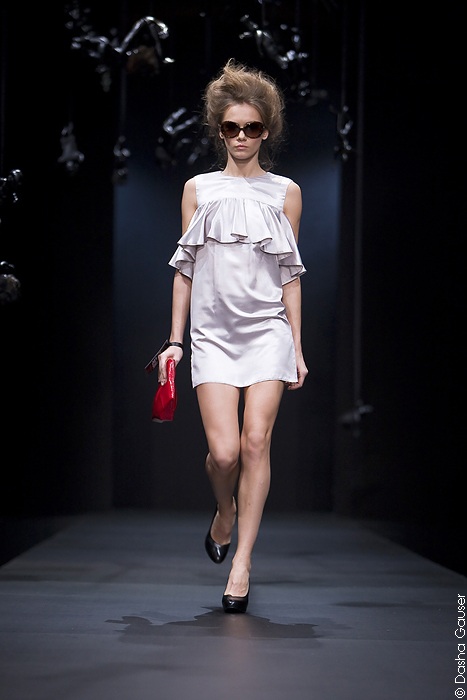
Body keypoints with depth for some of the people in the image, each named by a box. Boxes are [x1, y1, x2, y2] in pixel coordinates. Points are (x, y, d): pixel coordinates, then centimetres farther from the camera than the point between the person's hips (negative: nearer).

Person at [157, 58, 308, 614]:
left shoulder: (285, 192, 10)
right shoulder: (198, 189, 11)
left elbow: (290, 274, 10)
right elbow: (185, 267, 12)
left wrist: (297, 348, 7)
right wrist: (175, 340, 7)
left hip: (267, 329, 0)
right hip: (213, 332, 0)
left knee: (256, 442, -9)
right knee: (224, 451, -11)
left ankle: (241, 559, 1)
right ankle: (225, 511, 22)